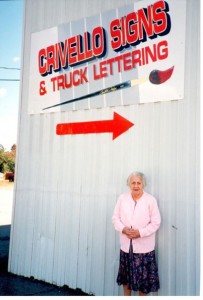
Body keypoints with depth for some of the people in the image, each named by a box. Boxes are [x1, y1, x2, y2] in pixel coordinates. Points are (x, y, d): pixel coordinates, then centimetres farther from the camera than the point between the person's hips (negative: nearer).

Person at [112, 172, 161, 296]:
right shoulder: (122, 198, 1)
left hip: (144, 246, -3)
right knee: (126, 276, 17)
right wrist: (123, 229, -14)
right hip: (126, 245, 3)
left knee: (144, 277, 9)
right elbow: (115, 218, 4)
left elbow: (156, 222, -8)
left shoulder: (151, 200, -8)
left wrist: (140, 232, -18)